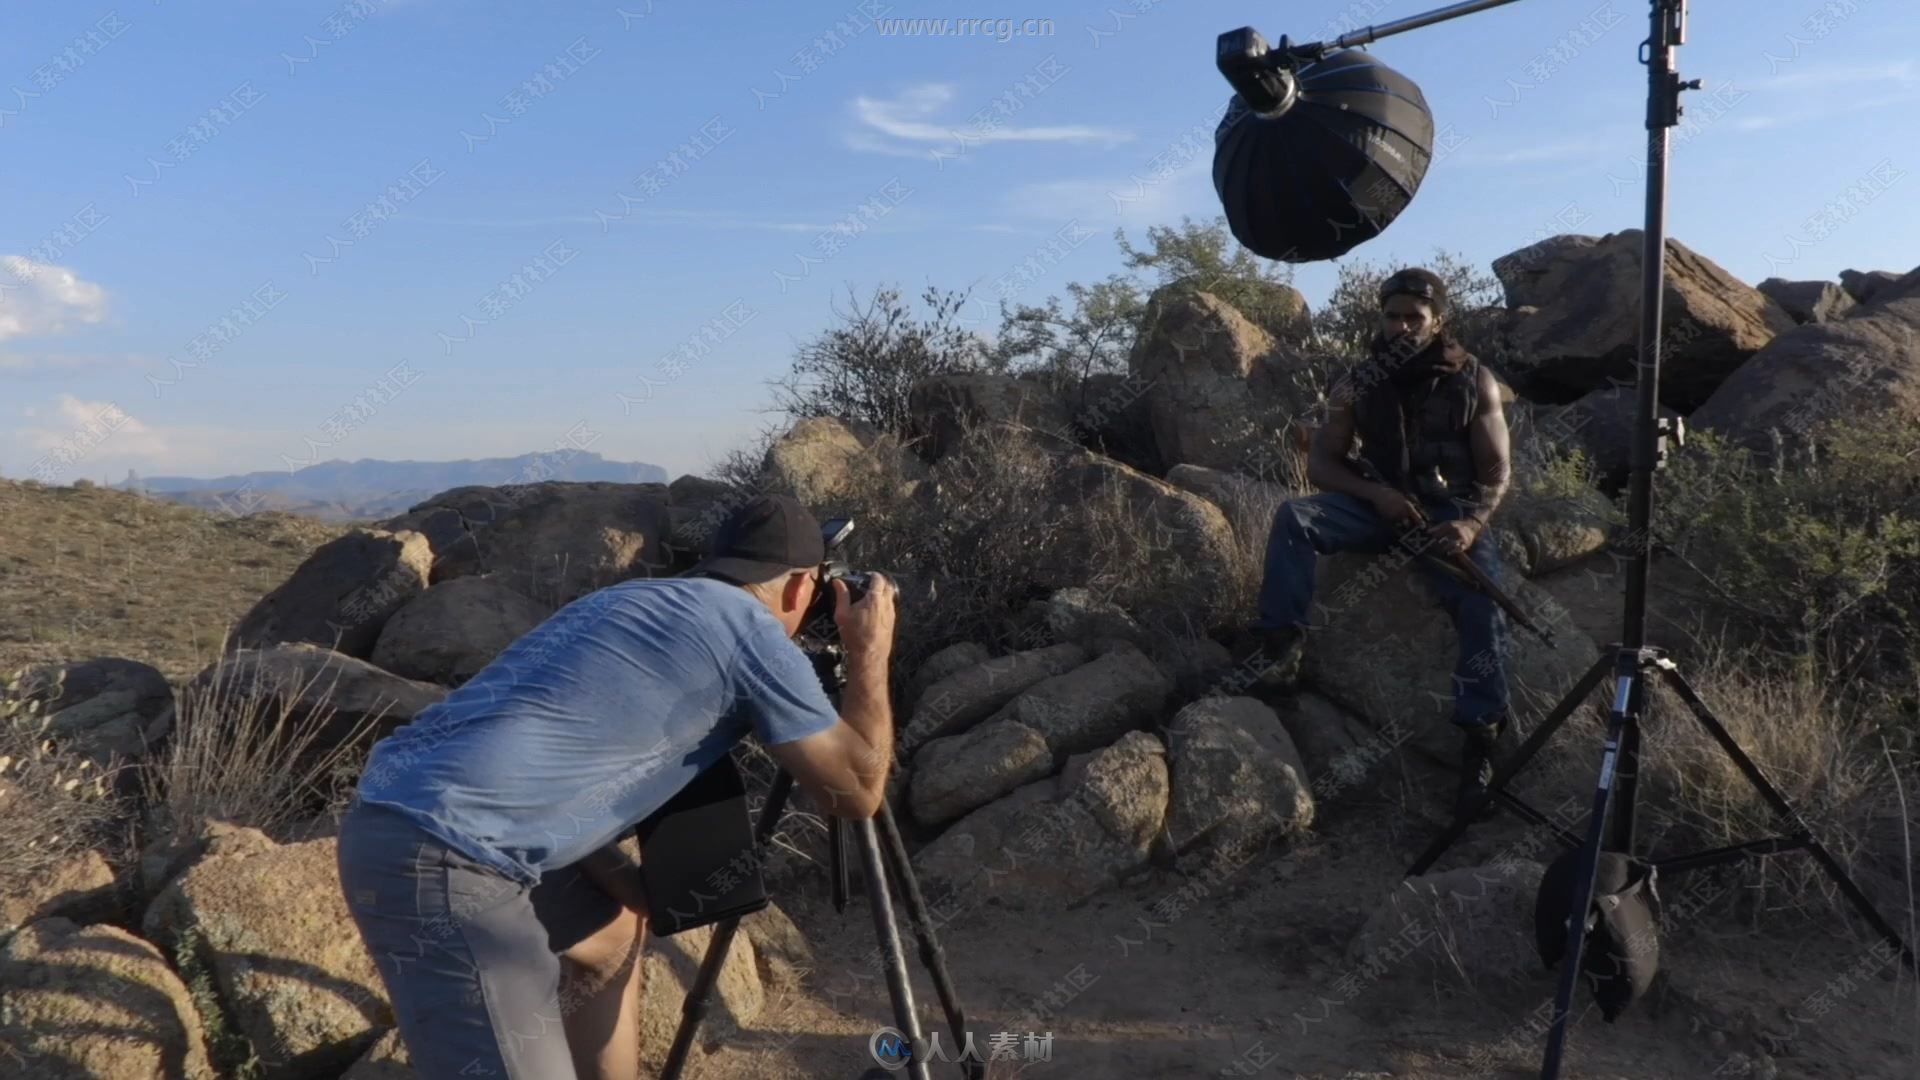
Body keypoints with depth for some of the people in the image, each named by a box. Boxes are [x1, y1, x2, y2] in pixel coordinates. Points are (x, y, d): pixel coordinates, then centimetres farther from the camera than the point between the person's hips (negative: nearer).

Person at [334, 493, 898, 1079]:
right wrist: (869, 652, 13)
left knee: (616, 932, 25)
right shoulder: (756, 633, -4)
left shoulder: (634, 596, 19)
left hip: (396, 816, 10)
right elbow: (857, 791, 2)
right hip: (442, 853, -10)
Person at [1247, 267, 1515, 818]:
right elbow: (1321, 462, 1)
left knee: (1484, 606, -27)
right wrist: (1375, 492, -18)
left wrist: (1470, 523, -23)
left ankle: (1480, 736, -19)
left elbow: (1497, 470, -3)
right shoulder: (1359, 382, 1)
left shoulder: (1474, 382, -2)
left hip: (1449, 512, -1)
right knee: (1294, 516, -26)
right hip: (1379, 504, 2)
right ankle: (1280, 643, -28)